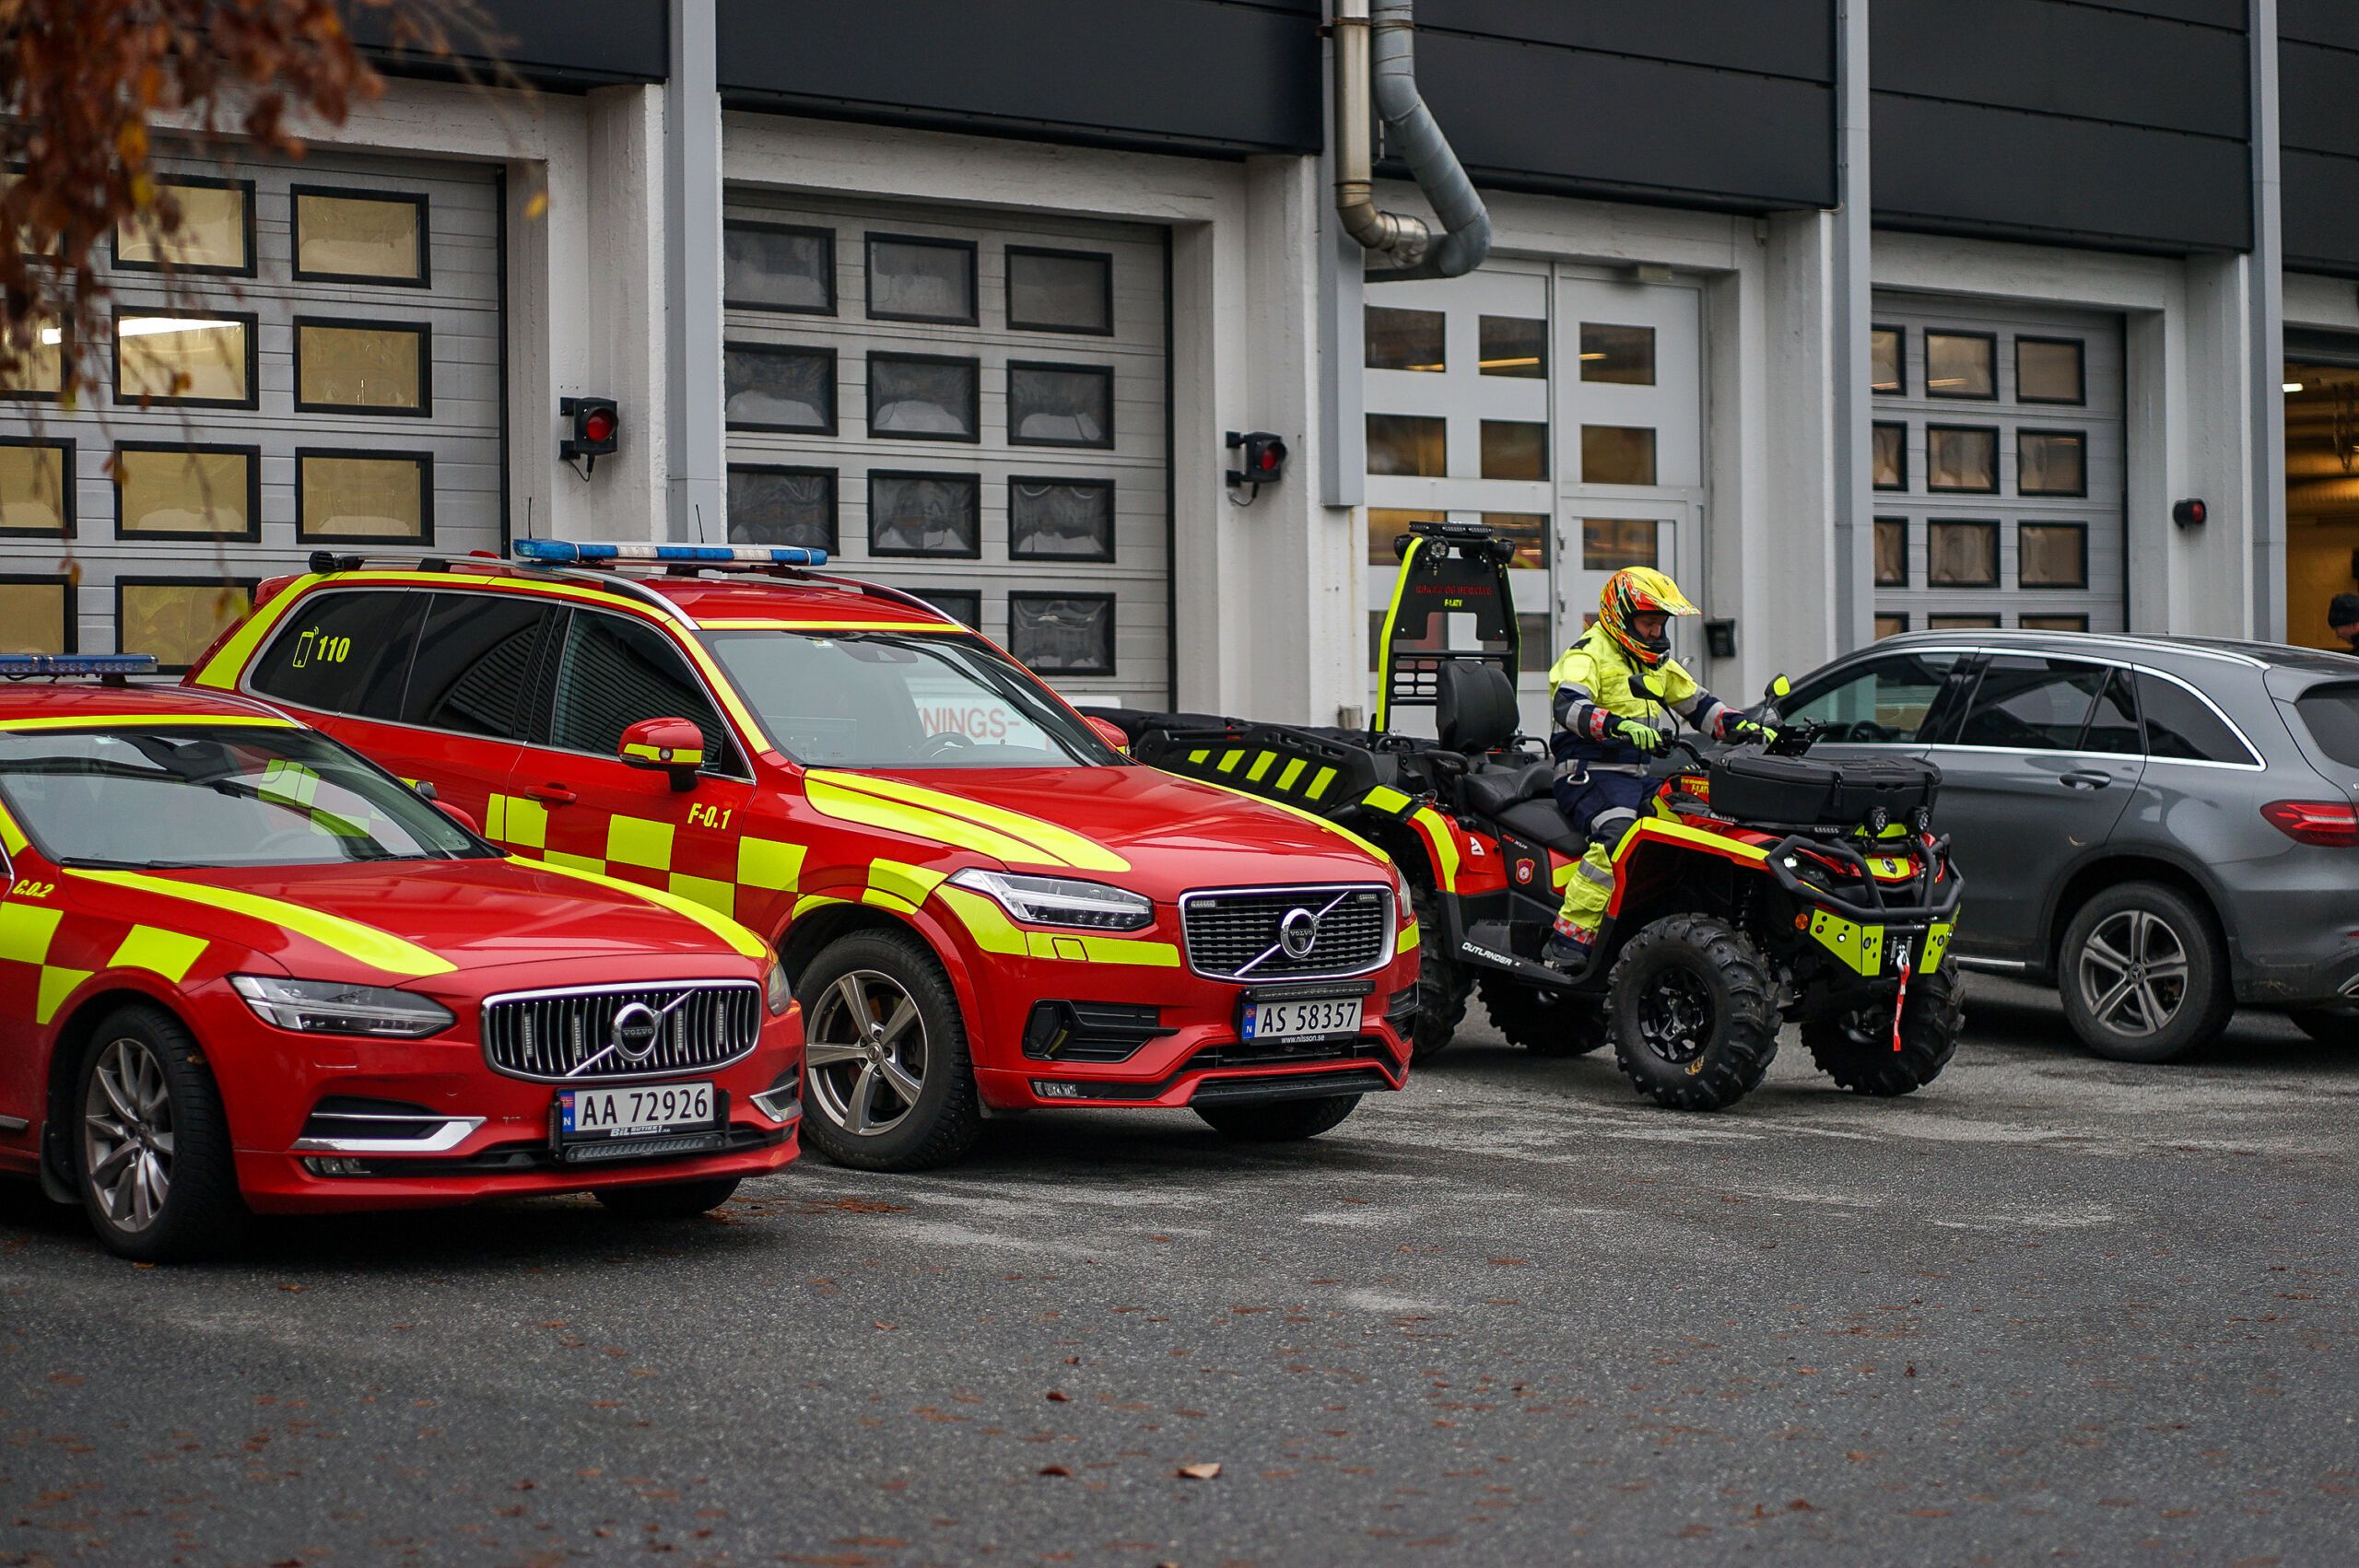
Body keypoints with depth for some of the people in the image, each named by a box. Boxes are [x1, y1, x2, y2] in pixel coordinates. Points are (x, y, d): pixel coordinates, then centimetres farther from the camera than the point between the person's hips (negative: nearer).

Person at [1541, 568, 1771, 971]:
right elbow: (1568, 704, -24)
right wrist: (1622, 726, -40)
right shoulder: (1589, 656, -5)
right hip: (1590, 772, -8)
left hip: (1642, 777, 9)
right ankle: (1567, 942, -36)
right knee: (1618, 837, -34)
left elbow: (1699, 705, 28)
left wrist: (1744, 727, 9)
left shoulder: (1658, 665, 23)